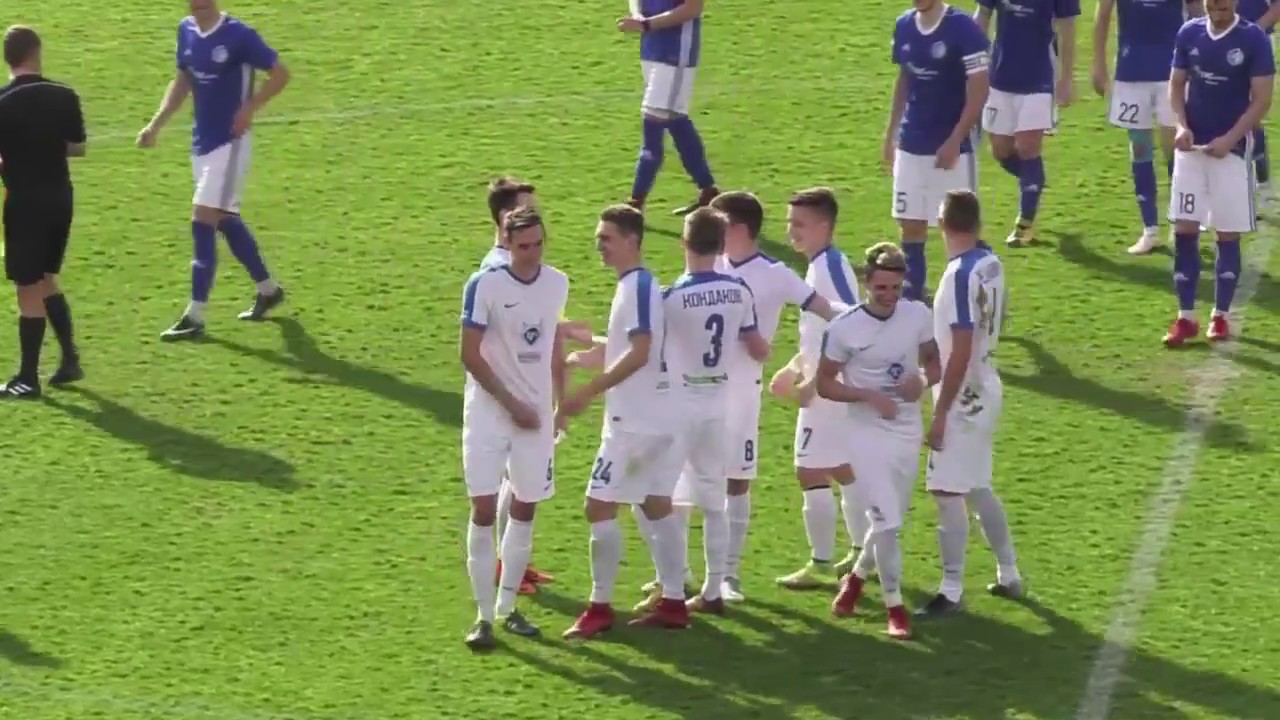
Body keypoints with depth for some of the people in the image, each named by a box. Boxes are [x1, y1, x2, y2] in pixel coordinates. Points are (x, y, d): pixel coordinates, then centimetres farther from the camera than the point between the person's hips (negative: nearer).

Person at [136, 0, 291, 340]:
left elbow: (280, 73, -11)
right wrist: (156, 125, 9)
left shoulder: (238, 35, -16)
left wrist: (249, 107, -23)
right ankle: (268, 289, 36)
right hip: (202, 142, 8)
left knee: (203, 220, -13)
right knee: (226, 220, 17)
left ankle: (195, 316, -10)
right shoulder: (186, 31, 5)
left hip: (230, 143, -8)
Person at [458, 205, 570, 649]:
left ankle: (507, 607, 22)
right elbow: (470, 355, -11)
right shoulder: (484, 285, -14)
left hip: (536, 412, 5)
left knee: (525, 509, 10)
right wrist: (512, 404, -12)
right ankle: (484, 616, -3)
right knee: (484, 509, -8)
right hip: (489, 412, -5)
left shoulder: (557, 284, 2)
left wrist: (560, 404, 14)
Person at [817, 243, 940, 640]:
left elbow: (934, 362, 10)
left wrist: (923, 381, -14)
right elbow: (825, 384, -7)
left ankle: (857, 576, 43)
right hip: (868, 432, -5)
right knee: (886, 522, -10)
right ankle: (895, 607, 4)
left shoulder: (918, 316, -4)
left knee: (890, 520, 16)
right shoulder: (845, 328, -16)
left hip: (908, 431, 5)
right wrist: (869, 396, -21)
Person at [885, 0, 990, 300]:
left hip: (952, 146, -6)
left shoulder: (962, 28, -15)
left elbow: (979, 89, -15)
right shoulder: (904, 26, 4)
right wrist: (891, 131, 13)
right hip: (911, 144, 6)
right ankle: (912, 289, 20)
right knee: (909, 221, 8)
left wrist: (954, 141, -18)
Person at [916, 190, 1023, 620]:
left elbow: (960, 351, -22)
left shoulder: (962, 274, -22)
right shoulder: (990, 264, 4)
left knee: (948, 491, -4)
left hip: (963, 397, -9)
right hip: (985, 389, 9)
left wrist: (941, 412, -18)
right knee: (976, 487, 19)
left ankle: (952, 592, -1)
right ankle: (1008, 575, 27)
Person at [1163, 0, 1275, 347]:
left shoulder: (1253, 39, -10)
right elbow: (1176, 84, 10)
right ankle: (1186, 317, 7)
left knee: (1228, 234, 3)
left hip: (1231, 147, -3)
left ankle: (1221, 316, 14)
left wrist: (1229, 139, -18)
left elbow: (1262, 100, -10)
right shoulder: (1189, 33, 1)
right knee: (1184, 229, 0)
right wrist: (1182, 125, -7)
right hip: (1191, 145, 3)